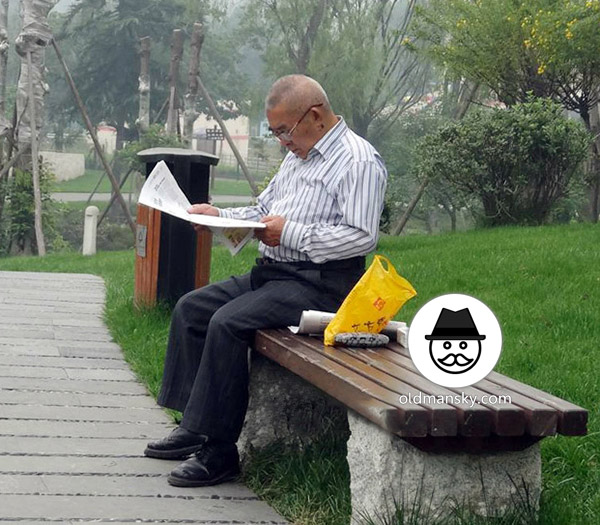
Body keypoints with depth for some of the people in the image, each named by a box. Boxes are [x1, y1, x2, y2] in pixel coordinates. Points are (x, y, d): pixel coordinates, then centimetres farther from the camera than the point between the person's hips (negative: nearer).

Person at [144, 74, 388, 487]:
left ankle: (219, 453, -20)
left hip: (319, 283, -10)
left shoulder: (359, 161, -12)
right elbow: (263, 211, 25)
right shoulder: (298, 155, 20)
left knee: (228, 322, -26)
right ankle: (194, 425, 5)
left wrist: (291, 233, -20)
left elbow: (362, 236, -22)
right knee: (191, 309, 4)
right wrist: (219, 216, 7)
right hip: (273, 273, 10)